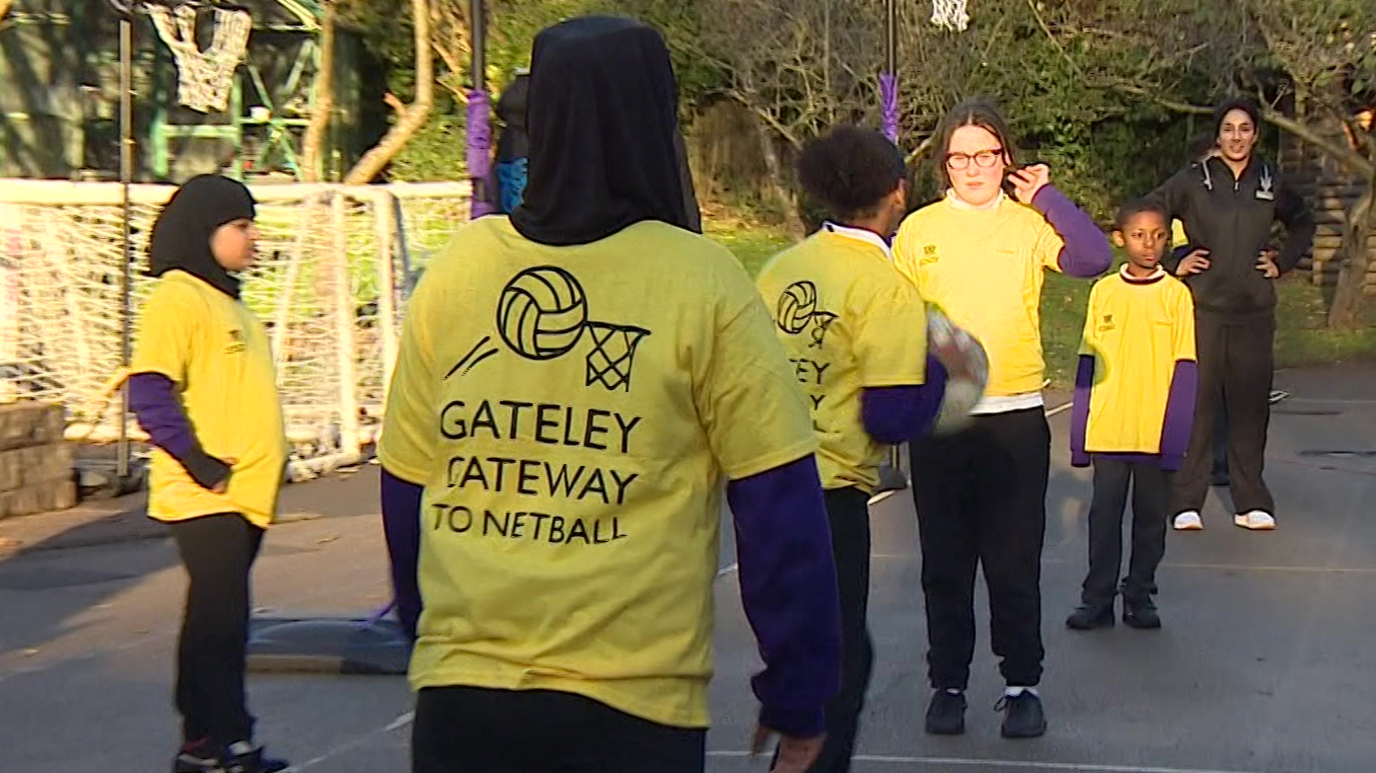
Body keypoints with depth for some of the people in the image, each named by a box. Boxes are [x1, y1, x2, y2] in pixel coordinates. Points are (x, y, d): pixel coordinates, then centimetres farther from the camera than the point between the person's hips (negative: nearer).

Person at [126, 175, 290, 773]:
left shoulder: (227, 301, 18)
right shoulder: (177, 299, -11)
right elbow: (149, 394, -20)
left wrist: (271, 456, 16)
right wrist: (201, 465, -19)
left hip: (244, 494, 9)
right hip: (206, 497, -9)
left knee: (220, 620, 13)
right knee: (219, 618, -7)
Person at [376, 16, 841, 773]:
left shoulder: (454, 272, 2)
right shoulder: (702, 284, -7)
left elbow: (405, 490, 9)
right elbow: (780, 508, -6)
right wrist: (798, 695, 4)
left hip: (458, 689, 3)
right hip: (630, 705, -2)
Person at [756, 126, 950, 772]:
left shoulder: (780, 268, 6)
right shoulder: (886, 287, -11)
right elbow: (893, 420, -14)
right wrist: (936, 371, 3)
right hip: (830, 494, -6)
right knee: (837, 663, 7)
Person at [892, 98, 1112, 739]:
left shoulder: (1031, 223, 1)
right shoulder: (918, 229, 5)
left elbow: (1093, 258, -15)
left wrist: (1045, 196, -10)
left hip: (1015, 417, -1)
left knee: (1015, 561, 3)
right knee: (945, 561, 9)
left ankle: (1023, 684, 14)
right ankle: (947, 683, 19)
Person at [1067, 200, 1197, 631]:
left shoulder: (1176, 294, 0)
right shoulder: (1103, 292, 4)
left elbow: (1184, 369, -1)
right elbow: (1087, 364, 7)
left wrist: (1175, 435, -7)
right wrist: (1079, 433, 5)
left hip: (1156, 432, -1)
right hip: (1107, 430, 1)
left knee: (1151, 516, 8)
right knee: (1104, 515, 4)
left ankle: (1140, 596, 19)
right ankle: (1097, 599, 12)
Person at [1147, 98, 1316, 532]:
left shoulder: (1271, 183, 8)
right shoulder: (1192, 182, -2)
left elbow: (1303, 224, 24)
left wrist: (1283, 263, 11)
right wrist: (1173, 263, -3)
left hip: (1254, 312, 3)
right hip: (1202, 308, -3)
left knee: (1251, 405, 5)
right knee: (1196, 402, -4)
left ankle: (1251, 503, 13)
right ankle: (1186, 502, 2)